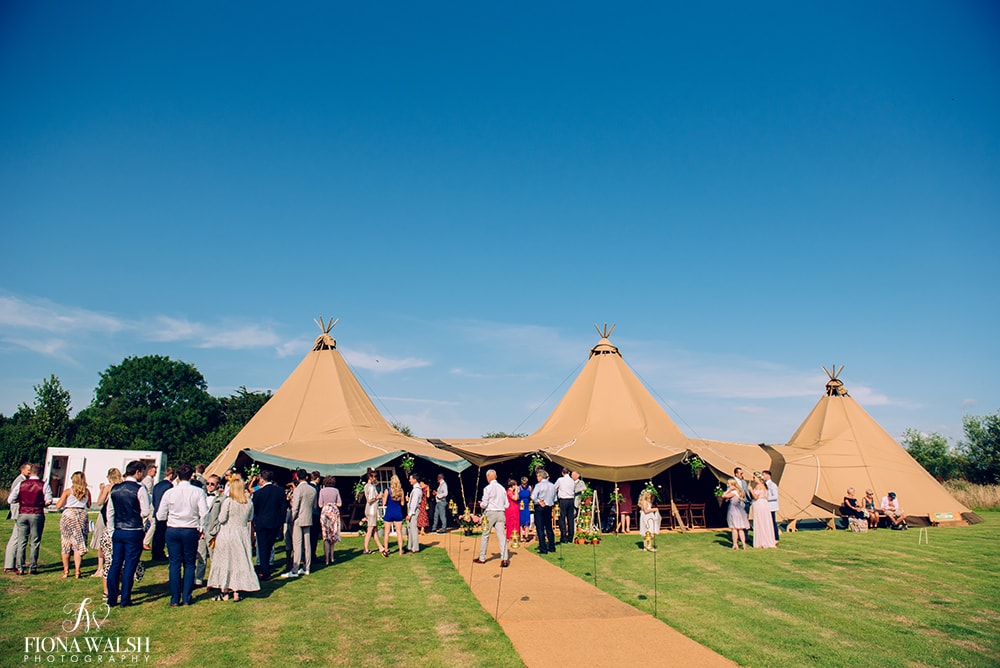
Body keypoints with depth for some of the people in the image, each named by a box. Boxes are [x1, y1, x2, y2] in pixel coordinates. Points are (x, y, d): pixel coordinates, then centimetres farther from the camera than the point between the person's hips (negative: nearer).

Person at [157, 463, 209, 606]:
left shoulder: (169, 492, -2)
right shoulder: (198, 492, -6)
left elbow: (160, 516, 2)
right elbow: (204, 513, -10)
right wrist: (201, 528, 6)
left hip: (172, 531, 1)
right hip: (191, 531, -1)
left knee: (175, 564, 7)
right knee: (189, 564, 9)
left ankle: (175, 599, 10)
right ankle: (187, 598, 11)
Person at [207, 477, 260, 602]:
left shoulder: (228, 501, -14)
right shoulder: (249, 502, -1)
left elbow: (221, 519, -12)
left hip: (227, 533, -3)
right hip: (242, 534, 3)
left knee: (224, 562, 8)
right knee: (240, 562, 10)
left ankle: (224, 592, 11)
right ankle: (236, 591, 9)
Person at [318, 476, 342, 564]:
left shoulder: (322, 491, -2)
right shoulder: (336, 490, 2)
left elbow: (320, 505, -3)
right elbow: (339, 504, 2)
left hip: (325, 511, -1)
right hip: (334, 512, 2)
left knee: (326, 536, 1)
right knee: (333, 535, 13)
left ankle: (327, 559, -4)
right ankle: (331, 557, 15)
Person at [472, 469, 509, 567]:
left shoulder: (488, 488, -8)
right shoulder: (502, 488, 6)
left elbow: (484, 504, -9)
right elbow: (506, 505, 8)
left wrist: (480, 504, 12)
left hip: (490, 512, -4)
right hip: (501, 513, 4)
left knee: (485, 535, 9)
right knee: (501, 536, 0)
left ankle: (482, 558, 18)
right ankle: (504, 559, -9)